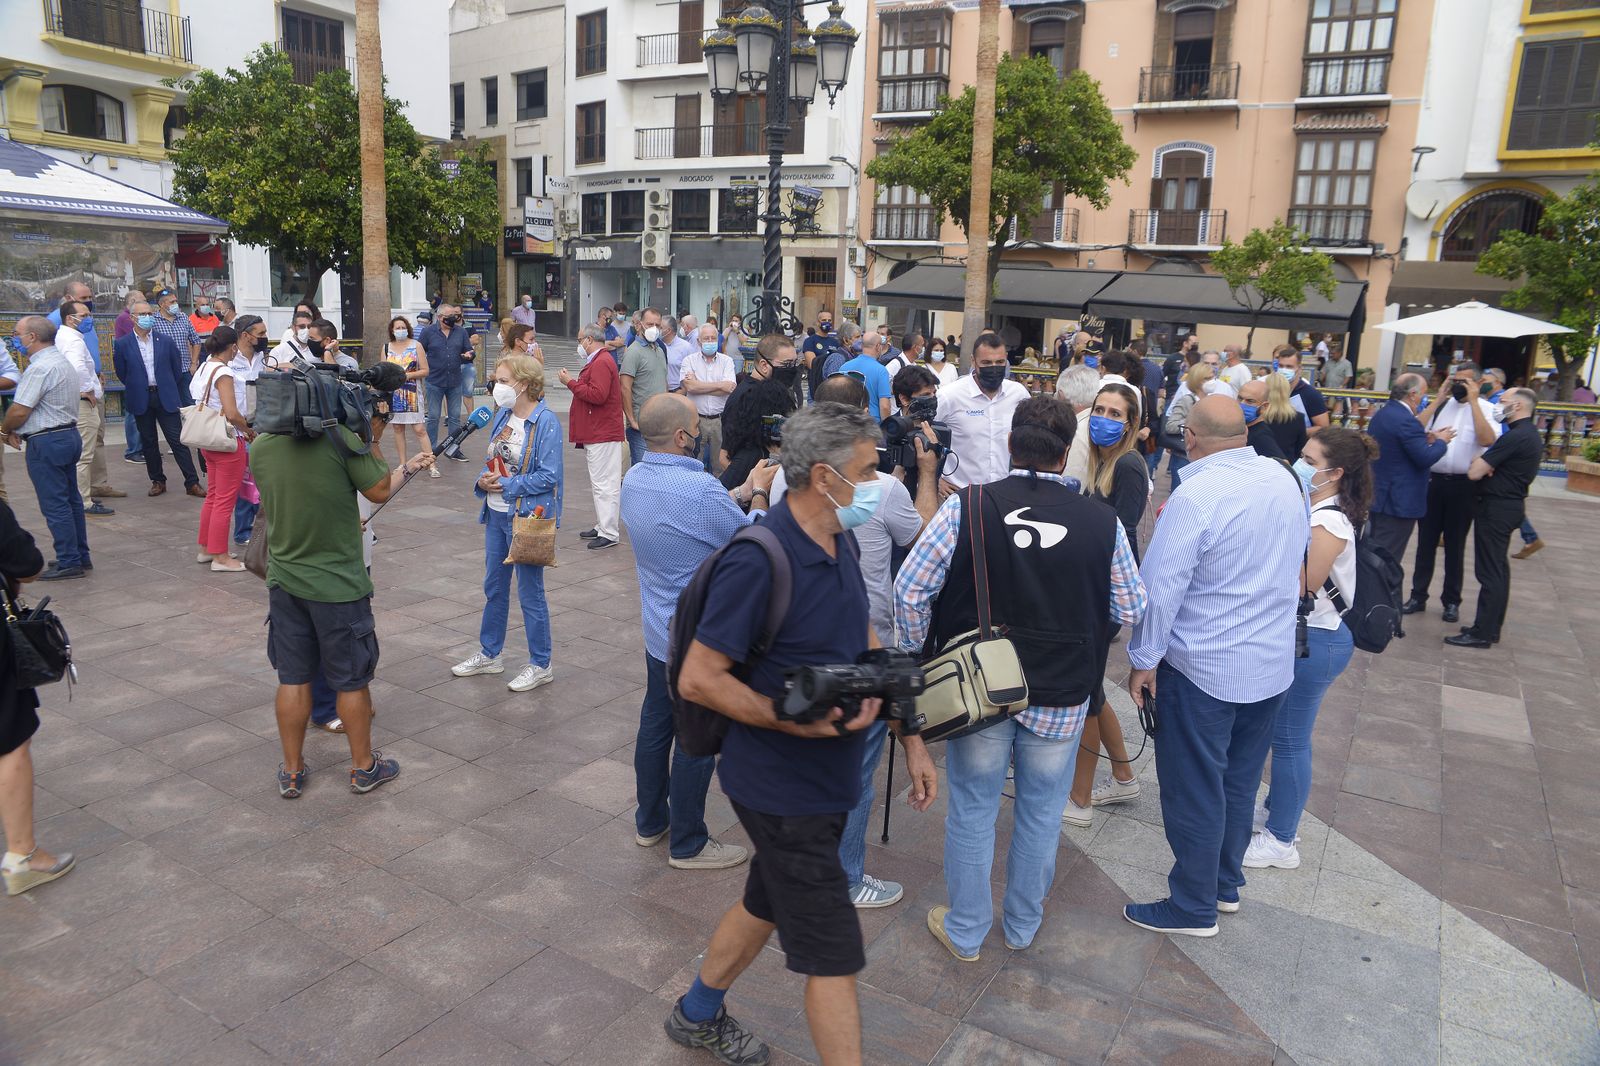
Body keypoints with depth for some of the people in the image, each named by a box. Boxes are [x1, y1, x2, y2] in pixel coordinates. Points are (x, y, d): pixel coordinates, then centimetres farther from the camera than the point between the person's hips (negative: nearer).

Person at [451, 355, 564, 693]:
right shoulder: (502, 415, 5)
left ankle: (541, 665, 20)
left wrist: (505, 485, -17)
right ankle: (489, 654, 36)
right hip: (497, 515, 8)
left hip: (528, 517, -8)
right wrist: (484, 480, -7)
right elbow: (493, 460, 14)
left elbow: (548, 476, -21)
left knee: (530, 593, 4)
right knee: (494, 587, 19)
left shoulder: (545, 421, -17)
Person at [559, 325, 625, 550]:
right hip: (596, 433, 12)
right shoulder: (596, 362, 21)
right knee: (598, 483, 16)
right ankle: (601, 526, 23)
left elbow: (597, 395, -26)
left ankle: (609, 533, -8)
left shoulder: (602, 364, -15)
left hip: (603, 435, -12)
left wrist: (571, 383, -18)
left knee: (604, 484, -10)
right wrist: (573, 381, 11)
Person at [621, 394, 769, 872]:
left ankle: (650, 822, 37)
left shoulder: (633, 479, -1)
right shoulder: (700, 490, -29)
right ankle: (688, 845, 21)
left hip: (657, 630, 9)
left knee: (655, 723, 20)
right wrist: (759, 492, 2)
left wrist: (745, 489, 9)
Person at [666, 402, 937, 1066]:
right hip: (785, 789, -9)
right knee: (833, 954, 3)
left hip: (826, 778, 9)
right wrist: (800, 723, -28)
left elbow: (866, 646, 12)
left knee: (767, 903, 26)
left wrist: (911, 738, 8)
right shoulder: (758, 561, -26)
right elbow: (698, 680, -22)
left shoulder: (840, 543, 2)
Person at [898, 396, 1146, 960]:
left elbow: (910, 591, -12)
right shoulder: (1102, 521, -10)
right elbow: (1131, 609, 2)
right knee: (1041, 814, 20)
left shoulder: (965, 507, -14)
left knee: (972, 811, 15)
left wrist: (923, 654, 3)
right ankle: (1022, 926, 39)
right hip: (1062, 698, 1)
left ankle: (964, 931, 32)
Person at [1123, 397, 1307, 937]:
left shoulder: (1195, 496, -22)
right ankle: (1226, 884, 37)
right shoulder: (1286, 481, 2)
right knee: (1239, 782, 21)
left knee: (1194, 791, 7)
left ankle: (1193, 908, 20)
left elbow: (1161, 587, -21)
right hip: (1273, 666, 8)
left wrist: (1143, 661, -10)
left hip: (1204, 670, -7)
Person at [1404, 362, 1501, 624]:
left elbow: (1487, 440, -19)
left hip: (1463, 484, -2)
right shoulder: (1441, 405, 4)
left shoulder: (1486, 408, -2)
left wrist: (1473, 401, -16)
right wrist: (1439, 398, -6)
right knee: (1426, 542, 10)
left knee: (1455, 545, 9)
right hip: (1433, 480, 2)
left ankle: (1451, 601, 22)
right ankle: (1418, 595, 20)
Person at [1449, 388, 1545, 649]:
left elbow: (1474, 472, -23)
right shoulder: (1529, 434, 13)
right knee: (1498, 569, 16)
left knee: (1489, 571, -6)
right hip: (1509, 503, 10)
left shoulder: (1515, 437, -20)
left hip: (1496, 507, -10)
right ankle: (1491, 627, 24)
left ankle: (1482, 633, -1)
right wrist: (1485, 462, -6)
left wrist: (1478, 461, -1)